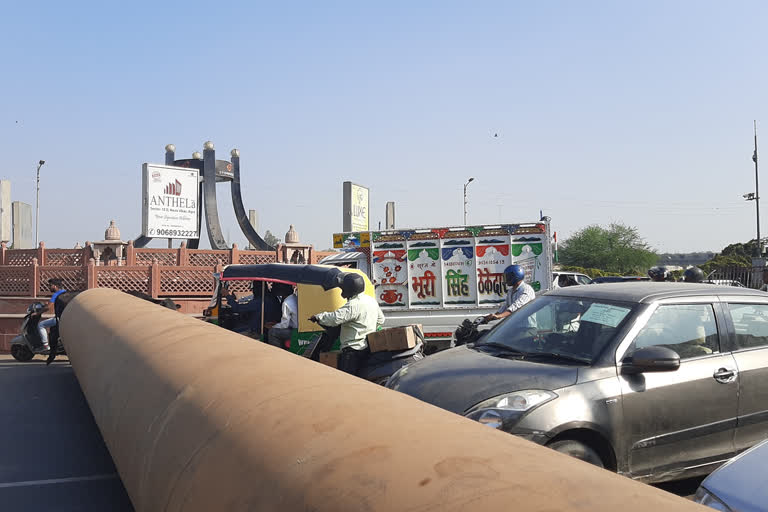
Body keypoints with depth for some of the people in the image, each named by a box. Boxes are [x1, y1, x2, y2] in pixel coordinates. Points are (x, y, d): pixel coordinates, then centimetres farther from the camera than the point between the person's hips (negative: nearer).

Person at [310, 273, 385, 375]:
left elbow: (335, 318, -26)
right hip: (369, 348, 10)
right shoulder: (372, 301, 13)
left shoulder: (353, 305, -18)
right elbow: (380, 320, 26)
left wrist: (317, 317, -11)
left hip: (353, 349, -10)